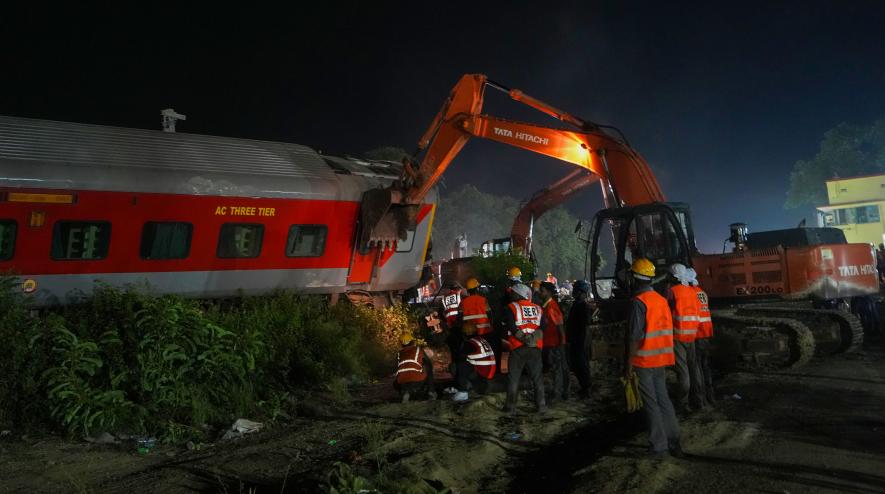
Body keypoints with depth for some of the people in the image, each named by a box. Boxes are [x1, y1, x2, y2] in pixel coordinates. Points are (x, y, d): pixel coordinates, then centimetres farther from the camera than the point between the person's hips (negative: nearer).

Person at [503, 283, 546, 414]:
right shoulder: (538, 309, 11)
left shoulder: (512, 307, -1)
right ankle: (541, 405, 12)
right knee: (537, 378, 11)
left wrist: (523, 338, -12)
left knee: (513, 378, 6)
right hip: (535, 348, 3)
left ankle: (511, 406, 8)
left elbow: (511, 327, -14)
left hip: (518, 348, -3)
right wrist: (533, 337, -13)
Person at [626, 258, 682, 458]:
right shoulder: (662, 300, 9)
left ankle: (659, 447, 7)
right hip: (661, 360, 7)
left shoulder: (638, 301, -15)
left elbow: (635, 336, -19)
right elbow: (667, 331, 13)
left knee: (651, 404, 1)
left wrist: (629, 363, -14)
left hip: (644, 361, -7)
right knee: (663, 399, 15)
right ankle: (674, 442, 20)